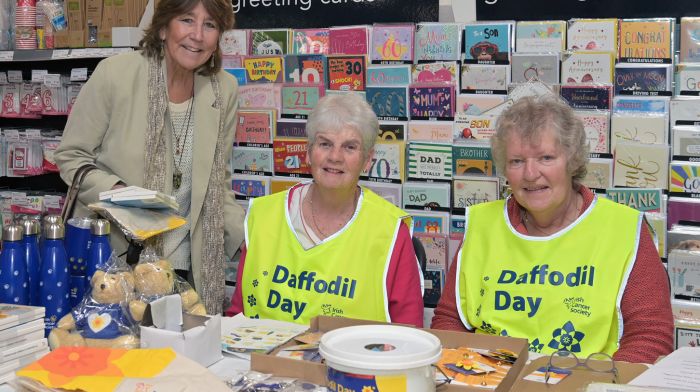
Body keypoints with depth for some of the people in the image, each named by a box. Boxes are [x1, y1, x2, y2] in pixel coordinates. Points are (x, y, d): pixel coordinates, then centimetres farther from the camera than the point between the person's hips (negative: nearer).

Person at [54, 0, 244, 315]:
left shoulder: (224, 90, 1)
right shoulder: (114, 74, -10)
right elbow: (70, 156, -2)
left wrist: (247, 234, -2)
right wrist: (115, 192, -20)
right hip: (113, 258, -3)